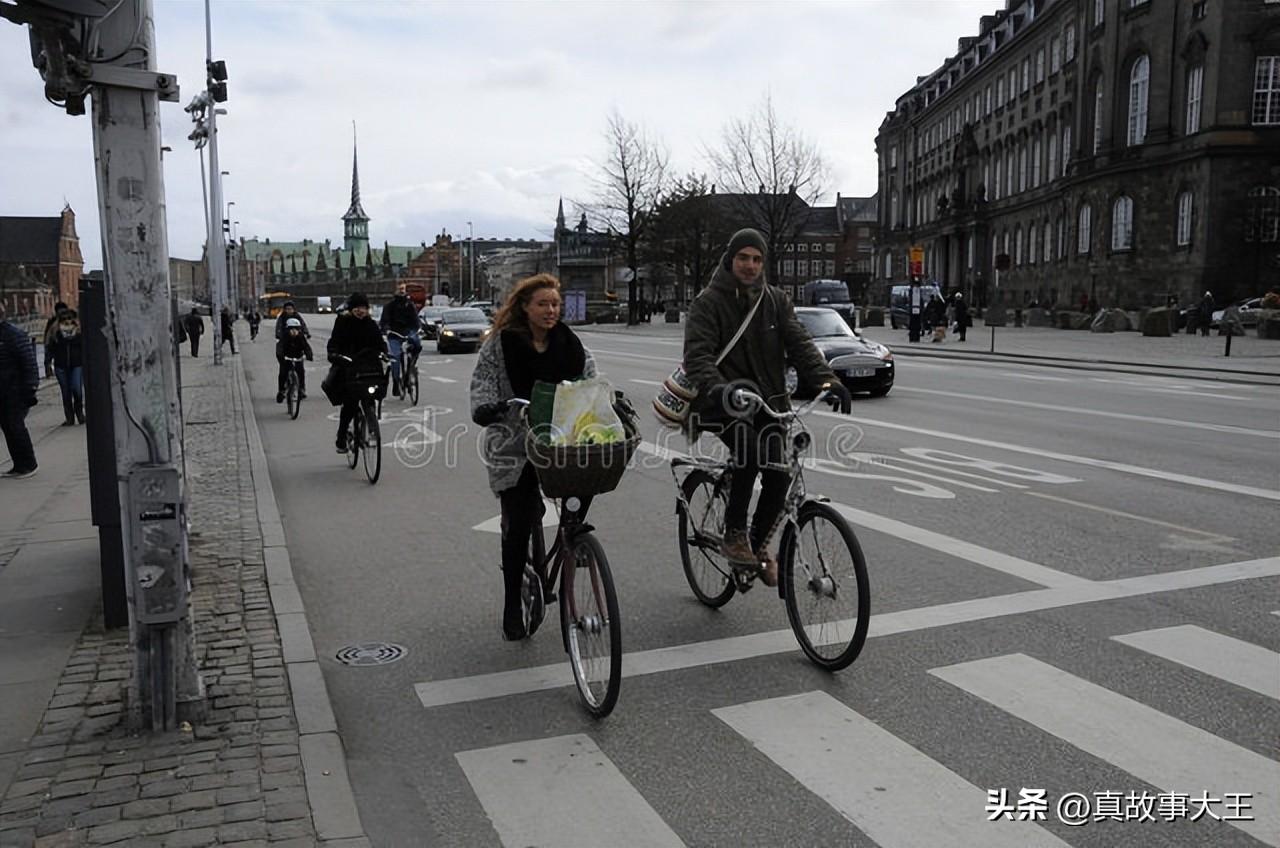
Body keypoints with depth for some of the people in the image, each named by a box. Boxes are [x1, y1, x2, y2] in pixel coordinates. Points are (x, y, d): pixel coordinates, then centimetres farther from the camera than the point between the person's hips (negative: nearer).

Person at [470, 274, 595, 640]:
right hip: (515, 447, -2)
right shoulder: (501, 344, -2)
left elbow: (591, 379, 7)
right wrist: (484, 407, -28)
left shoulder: (570, 343, 7)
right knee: (518, 526, -1)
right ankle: (513, 608, 14)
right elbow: (483, 380, -9)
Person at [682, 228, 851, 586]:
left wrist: (826, 379, -20)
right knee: (748, 451, -31)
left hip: (769, 401, 5)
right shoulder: (708, 302, -3)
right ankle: (734, 535, -13)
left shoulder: (776, 301, 11)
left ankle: (758, 543, 18)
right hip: (726, 404, -4)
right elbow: (697, 355, -16)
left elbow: (799, 343, -1)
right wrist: (716, 388, -37)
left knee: (779, 475, -8)